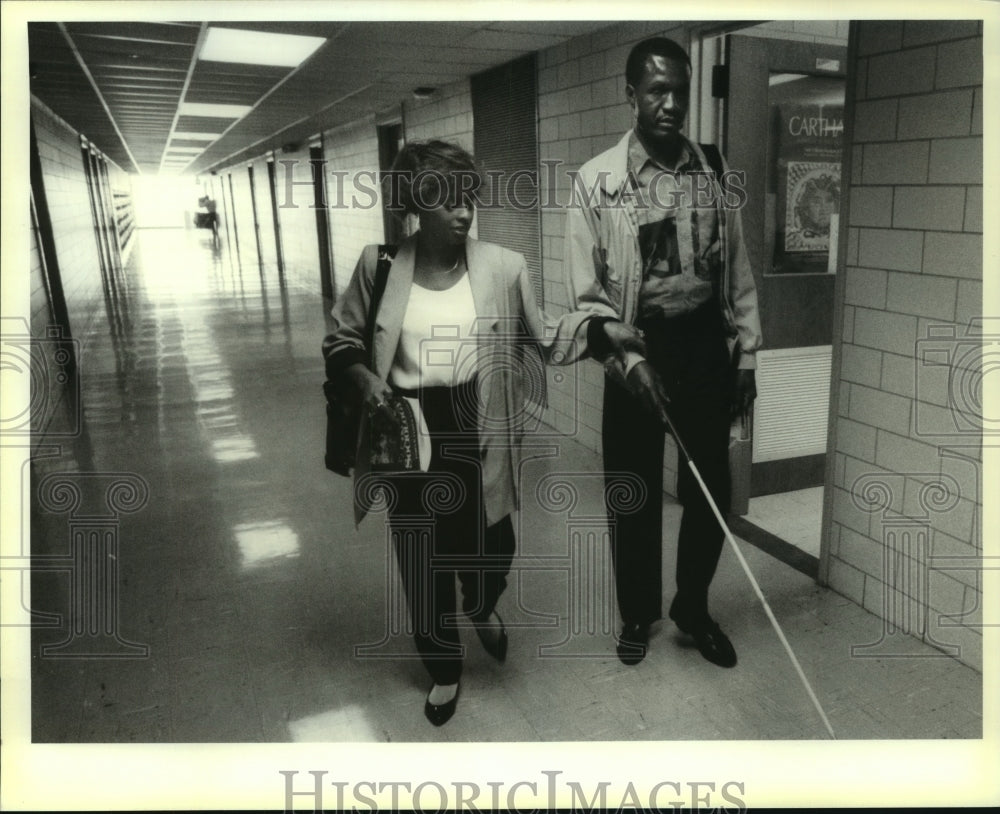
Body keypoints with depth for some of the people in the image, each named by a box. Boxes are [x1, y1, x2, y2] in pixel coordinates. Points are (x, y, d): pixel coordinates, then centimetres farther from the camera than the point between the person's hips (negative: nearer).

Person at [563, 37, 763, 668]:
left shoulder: (712, 172, 4)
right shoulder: (597, 180, -4)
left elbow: (737, 271, 8)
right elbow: (587, 293, -7)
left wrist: (746, 355, 6)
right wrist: (627, 357, -17)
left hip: (704, 343, 3)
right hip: (636, 348, -2)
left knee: (711, 487, 9)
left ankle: (693, 607, 33)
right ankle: (638, 613, 31)